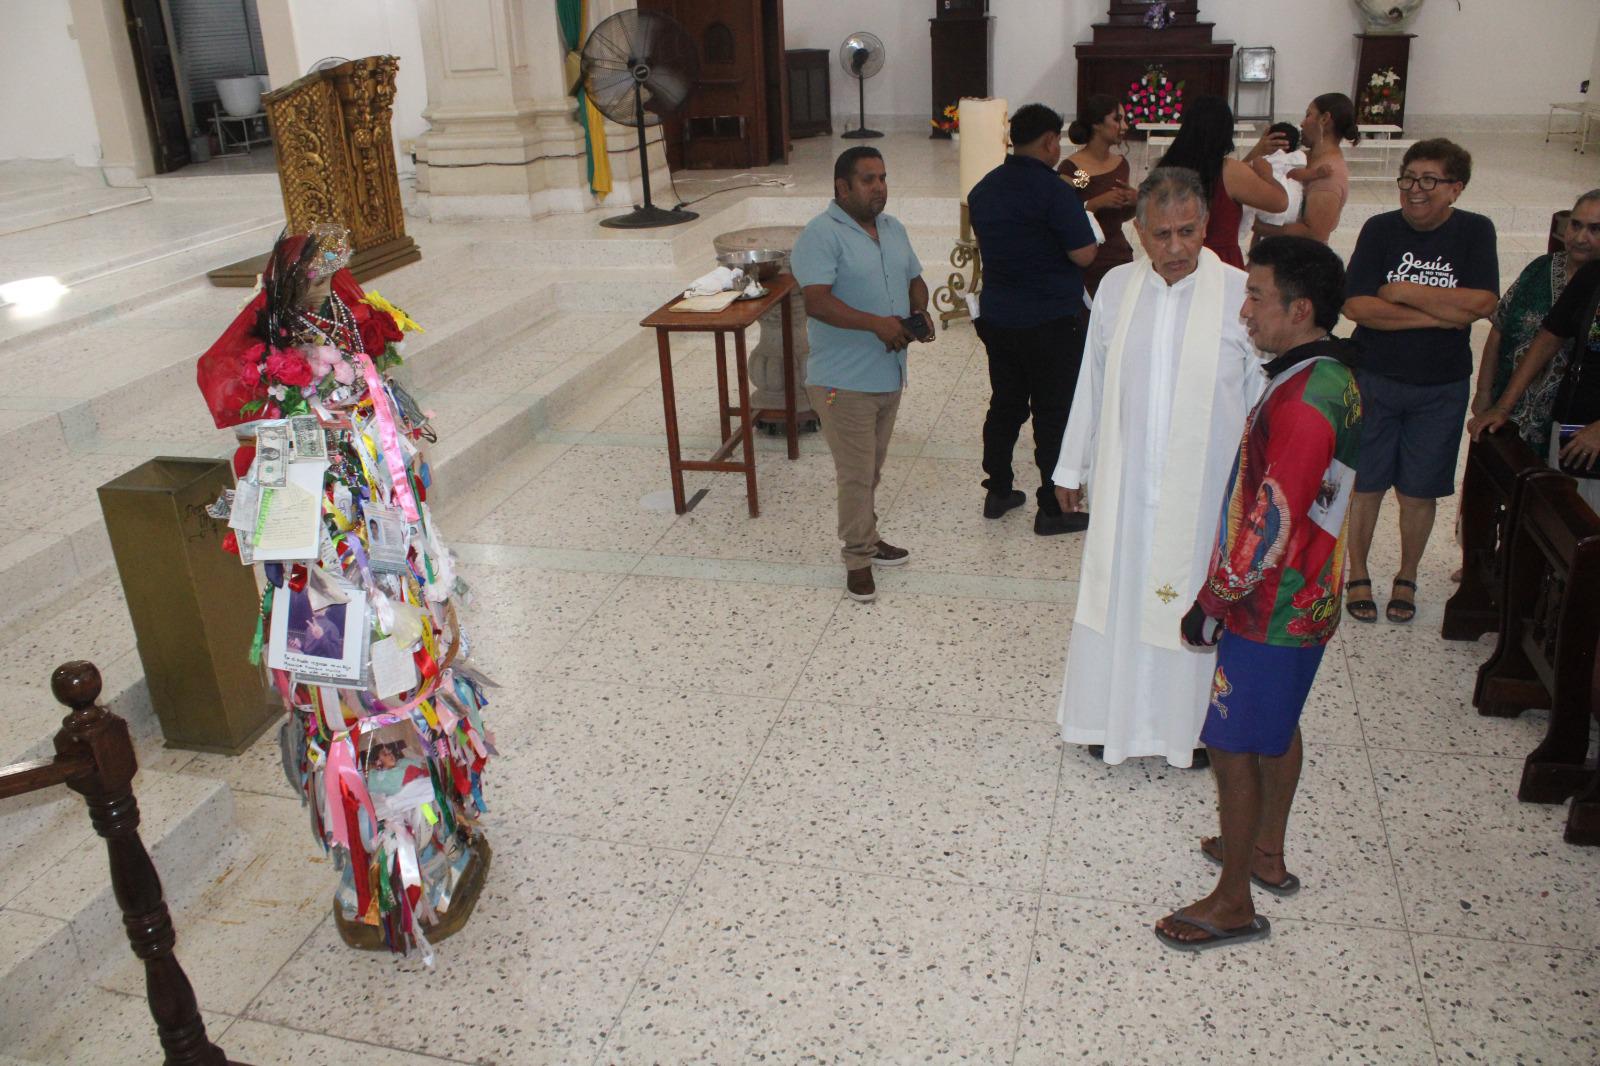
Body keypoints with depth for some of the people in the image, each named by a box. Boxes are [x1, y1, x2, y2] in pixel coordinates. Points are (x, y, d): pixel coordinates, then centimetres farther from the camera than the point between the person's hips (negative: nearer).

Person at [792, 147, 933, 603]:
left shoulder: (893, 228, 11)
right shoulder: (821, 235, -16)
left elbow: (914, 279, 20)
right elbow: (817, 301, -25)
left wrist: (920, 311, -2)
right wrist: (877, 323, -31)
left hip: (890, 373, 8)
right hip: (844, 380, -7)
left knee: (872, 467, 19)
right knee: (857, 473, -2)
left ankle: (867, 538, 35)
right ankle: (858, 558, 12)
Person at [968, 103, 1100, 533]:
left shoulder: (983, 190, 7)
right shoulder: (1053, 191, -17)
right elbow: (1084, 254, -18)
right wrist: (1082, 221, 1)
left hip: (996, 317, 7)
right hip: (1051, 322, -7)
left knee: (1004, 404, 17)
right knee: (1054, 415, 2)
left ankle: (997, 491, 26)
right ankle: (1052, 510, 7)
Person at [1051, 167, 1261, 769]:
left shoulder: (1240, 295, -10)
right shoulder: (1116, 288, 0)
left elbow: (1263, 397, -3)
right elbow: (1093, 383, 8)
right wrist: (1072, 467, 13)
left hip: (1205, 488, -2)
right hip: (1124, 485, 3)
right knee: (1117, 595, 13)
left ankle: (1195, 723, 32)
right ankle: (1114, 716, 33)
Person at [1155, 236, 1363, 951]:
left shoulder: (1301, 402, -27)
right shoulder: (1334, 377, 4)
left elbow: (1269, 526, -27)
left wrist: (1212, 604, -15)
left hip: (1270, 611, -10)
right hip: (1308, 598, 10)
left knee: (1234, 745, 2)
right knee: (1277, 729, 23)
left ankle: (1234, 904, 16)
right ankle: (1267, 854, 42)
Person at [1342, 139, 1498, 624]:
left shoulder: (1474, 232, -3)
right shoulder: (1381, 229, -5)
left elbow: (1483, 303, -17)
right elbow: (1355, 305, -16)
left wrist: (1403, 293, -17)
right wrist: (1440, 314, -19)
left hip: (1441, 388, 0)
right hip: (1374, 379, 0)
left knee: (1419, 491, 10)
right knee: (1366, 484, 7)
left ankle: (1406, 579, 29)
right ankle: (1357, 576, 25)